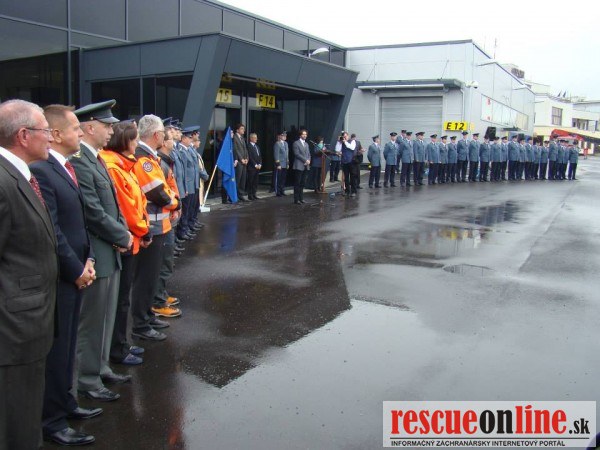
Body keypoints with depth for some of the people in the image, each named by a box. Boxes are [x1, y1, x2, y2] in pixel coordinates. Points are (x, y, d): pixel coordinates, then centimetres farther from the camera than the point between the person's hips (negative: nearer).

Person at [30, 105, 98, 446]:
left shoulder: (67, 168, 11)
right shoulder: (40, 171, -19)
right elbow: (51, 231, -20)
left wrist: (88, 259, 6)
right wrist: (76, 270, -13)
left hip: (75, 274, 9)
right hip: (58, 277, -9)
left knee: (67, 345, 20)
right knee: (56, 348, 4)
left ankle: (65, 402, 36)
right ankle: (52, 420, 19)